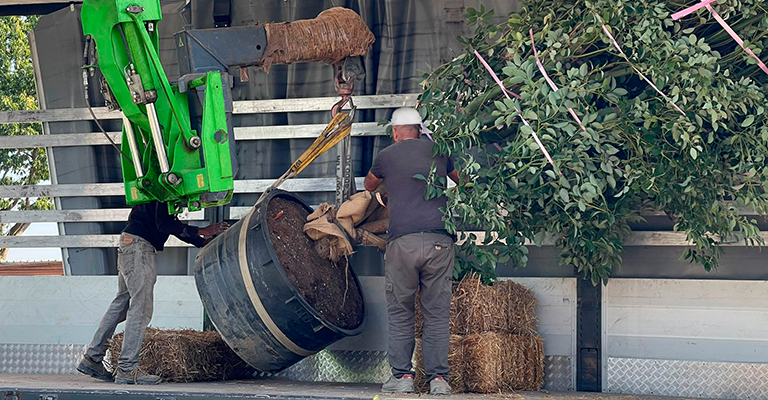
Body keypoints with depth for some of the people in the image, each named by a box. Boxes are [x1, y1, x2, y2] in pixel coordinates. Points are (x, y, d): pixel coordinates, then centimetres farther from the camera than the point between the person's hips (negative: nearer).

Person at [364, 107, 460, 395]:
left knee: (399, 312, 8)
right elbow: (462, 181, 35)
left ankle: (402, 376, 5)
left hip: (402, 241, -1)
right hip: (440, 240, 1)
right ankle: (438, 378, 2)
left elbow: (369, 186, 34)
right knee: (437, 312, 5)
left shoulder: (386, 156, 12)